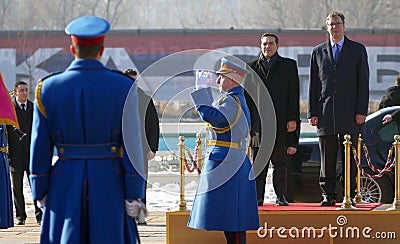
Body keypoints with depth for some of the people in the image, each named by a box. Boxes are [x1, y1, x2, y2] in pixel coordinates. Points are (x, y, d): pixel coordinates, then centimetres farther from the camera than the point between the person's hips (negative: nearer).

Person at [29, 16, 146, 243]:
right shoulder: (123, 87, -5)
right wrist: (134, 195, -3)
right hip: (109, 183, -1)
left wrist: (41, 192, 9)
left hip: (65, 187, 1)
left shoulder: (48, 88, 0)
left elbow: (40, 147, 1)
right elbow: (133, 146, -7)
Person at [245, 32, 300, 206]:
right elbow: (247, 96, 10)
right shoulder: (252, 67, 12)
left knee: (280, 163, 2)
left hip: (281, 122, -1)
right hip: (258, 123, 1)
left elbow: (293, 94, 4)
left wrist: (292, 119, -5)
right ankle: (258, 197, 6)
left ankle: (281, 197, 6)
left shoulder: (289, 65, 8)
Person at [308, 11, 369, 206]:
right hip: (325, 113, 2)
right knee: (327, 159, 2)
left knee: (350, 157, -1)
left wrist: (362, 111, -5)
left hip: (350, 114, -2)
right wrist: (312, 113, 3)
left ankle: (350, 195, 3)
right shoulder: (318, 52, 13)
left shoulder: (358, 50, 8)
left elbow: (363, 82, 3)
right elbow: (313, 84, 11)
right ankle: (328, 195, 7)